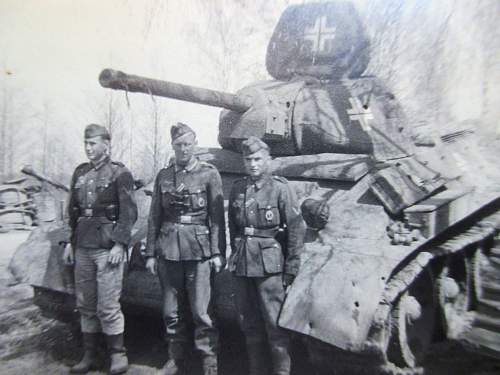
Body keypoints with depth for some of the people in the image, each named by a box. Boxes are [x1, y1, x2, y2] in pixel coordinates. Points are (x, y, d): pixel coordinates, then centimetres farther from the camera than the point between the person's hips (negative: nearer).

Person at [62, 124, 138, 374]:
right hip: (82, 248, 6)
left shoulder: (119, 173, -4)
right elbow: (73, 211, 18)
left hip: (107, 248, -6)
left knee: (108, 306, -3)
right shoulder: (80, 173, 14)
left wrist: (120, 244, -16)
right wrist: (70, 242, 14)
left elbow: (129, 212, -9)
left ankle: (118, 354, 14)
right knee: (85, 305, 13)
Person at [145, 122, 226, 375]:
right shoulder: (163, 176, 8)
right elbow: (155, 216, 10)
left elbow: (217, 217, -3)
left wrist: (217, 252, -7)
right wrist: (151, 253, 8)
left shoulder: (209, 174, -1)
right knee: (172, 311, 12)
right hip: (168, 250, 4)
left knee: (201, 310, 0)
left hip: (198, 249, -3)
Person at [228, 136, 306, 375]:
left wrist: (291, 269, -9)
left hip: (269, 264, -5)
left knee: (275, 324, 1)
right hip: (241, 265, 5)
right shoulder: (237, 188, 7)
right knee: (249, 325, 15)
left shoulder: (280, 188, -7)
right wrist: (235, 255, 14)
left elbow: (296, 229, -8)